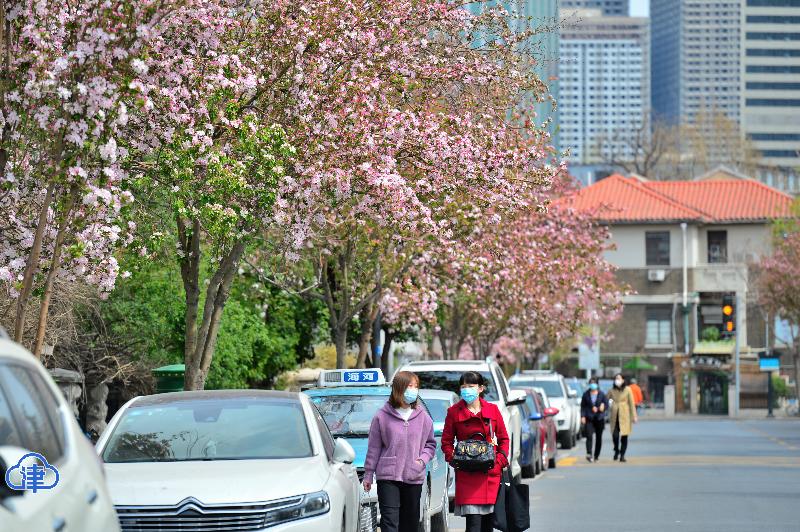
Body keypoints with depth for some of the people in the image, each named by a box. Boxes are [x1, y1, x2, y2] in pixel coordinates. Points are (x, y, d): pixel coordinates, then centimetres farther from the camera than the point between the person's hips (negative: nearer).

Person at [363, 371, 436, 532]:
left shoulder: (423, 417, 5)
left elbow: (430, 444, 15)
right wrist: (368, 475, 4)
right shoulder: (383, 416, -2)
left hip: (414, 477, 3)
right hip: (388, 477, -3)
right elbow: (374, 448, 3)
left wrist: (422, 460, -4)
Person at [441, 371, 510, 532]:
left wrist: (501, 459, 0)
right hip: (467, 475, -3)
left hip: (491, 472, 3)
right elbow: (446, 441, 7)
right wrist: (454, 459, -9)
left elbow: (503, 438, 14)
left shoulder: (492, 410, 8)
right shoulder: (454, 412, 3)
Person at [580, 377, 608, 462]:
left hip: (599, 419, 1)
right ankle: (589, 454, -24)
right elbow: (582, 406, 4)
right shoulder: (586, 394, 4)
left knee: (598, 438, 5)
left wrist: (600, 408, -14)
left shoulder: (601, 394, 4)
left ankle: (596, 456, 15)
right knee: (589, 436, -16)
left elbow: (606, 405, 4)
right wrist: (583, 416, -7)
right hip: (589, 419, -1)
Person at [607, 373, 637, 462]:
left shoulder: (627, 390, 0)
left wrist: (634, 416, -1)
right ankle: (616, 450, 19)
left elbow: (631, 403, 1)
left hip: (625, 415, -1)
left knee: (624, 436, 0)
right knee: (615, 435, -9)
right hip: (615, 415, 1)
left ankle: (622, 455, 10)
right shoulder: (612, 391, 7)